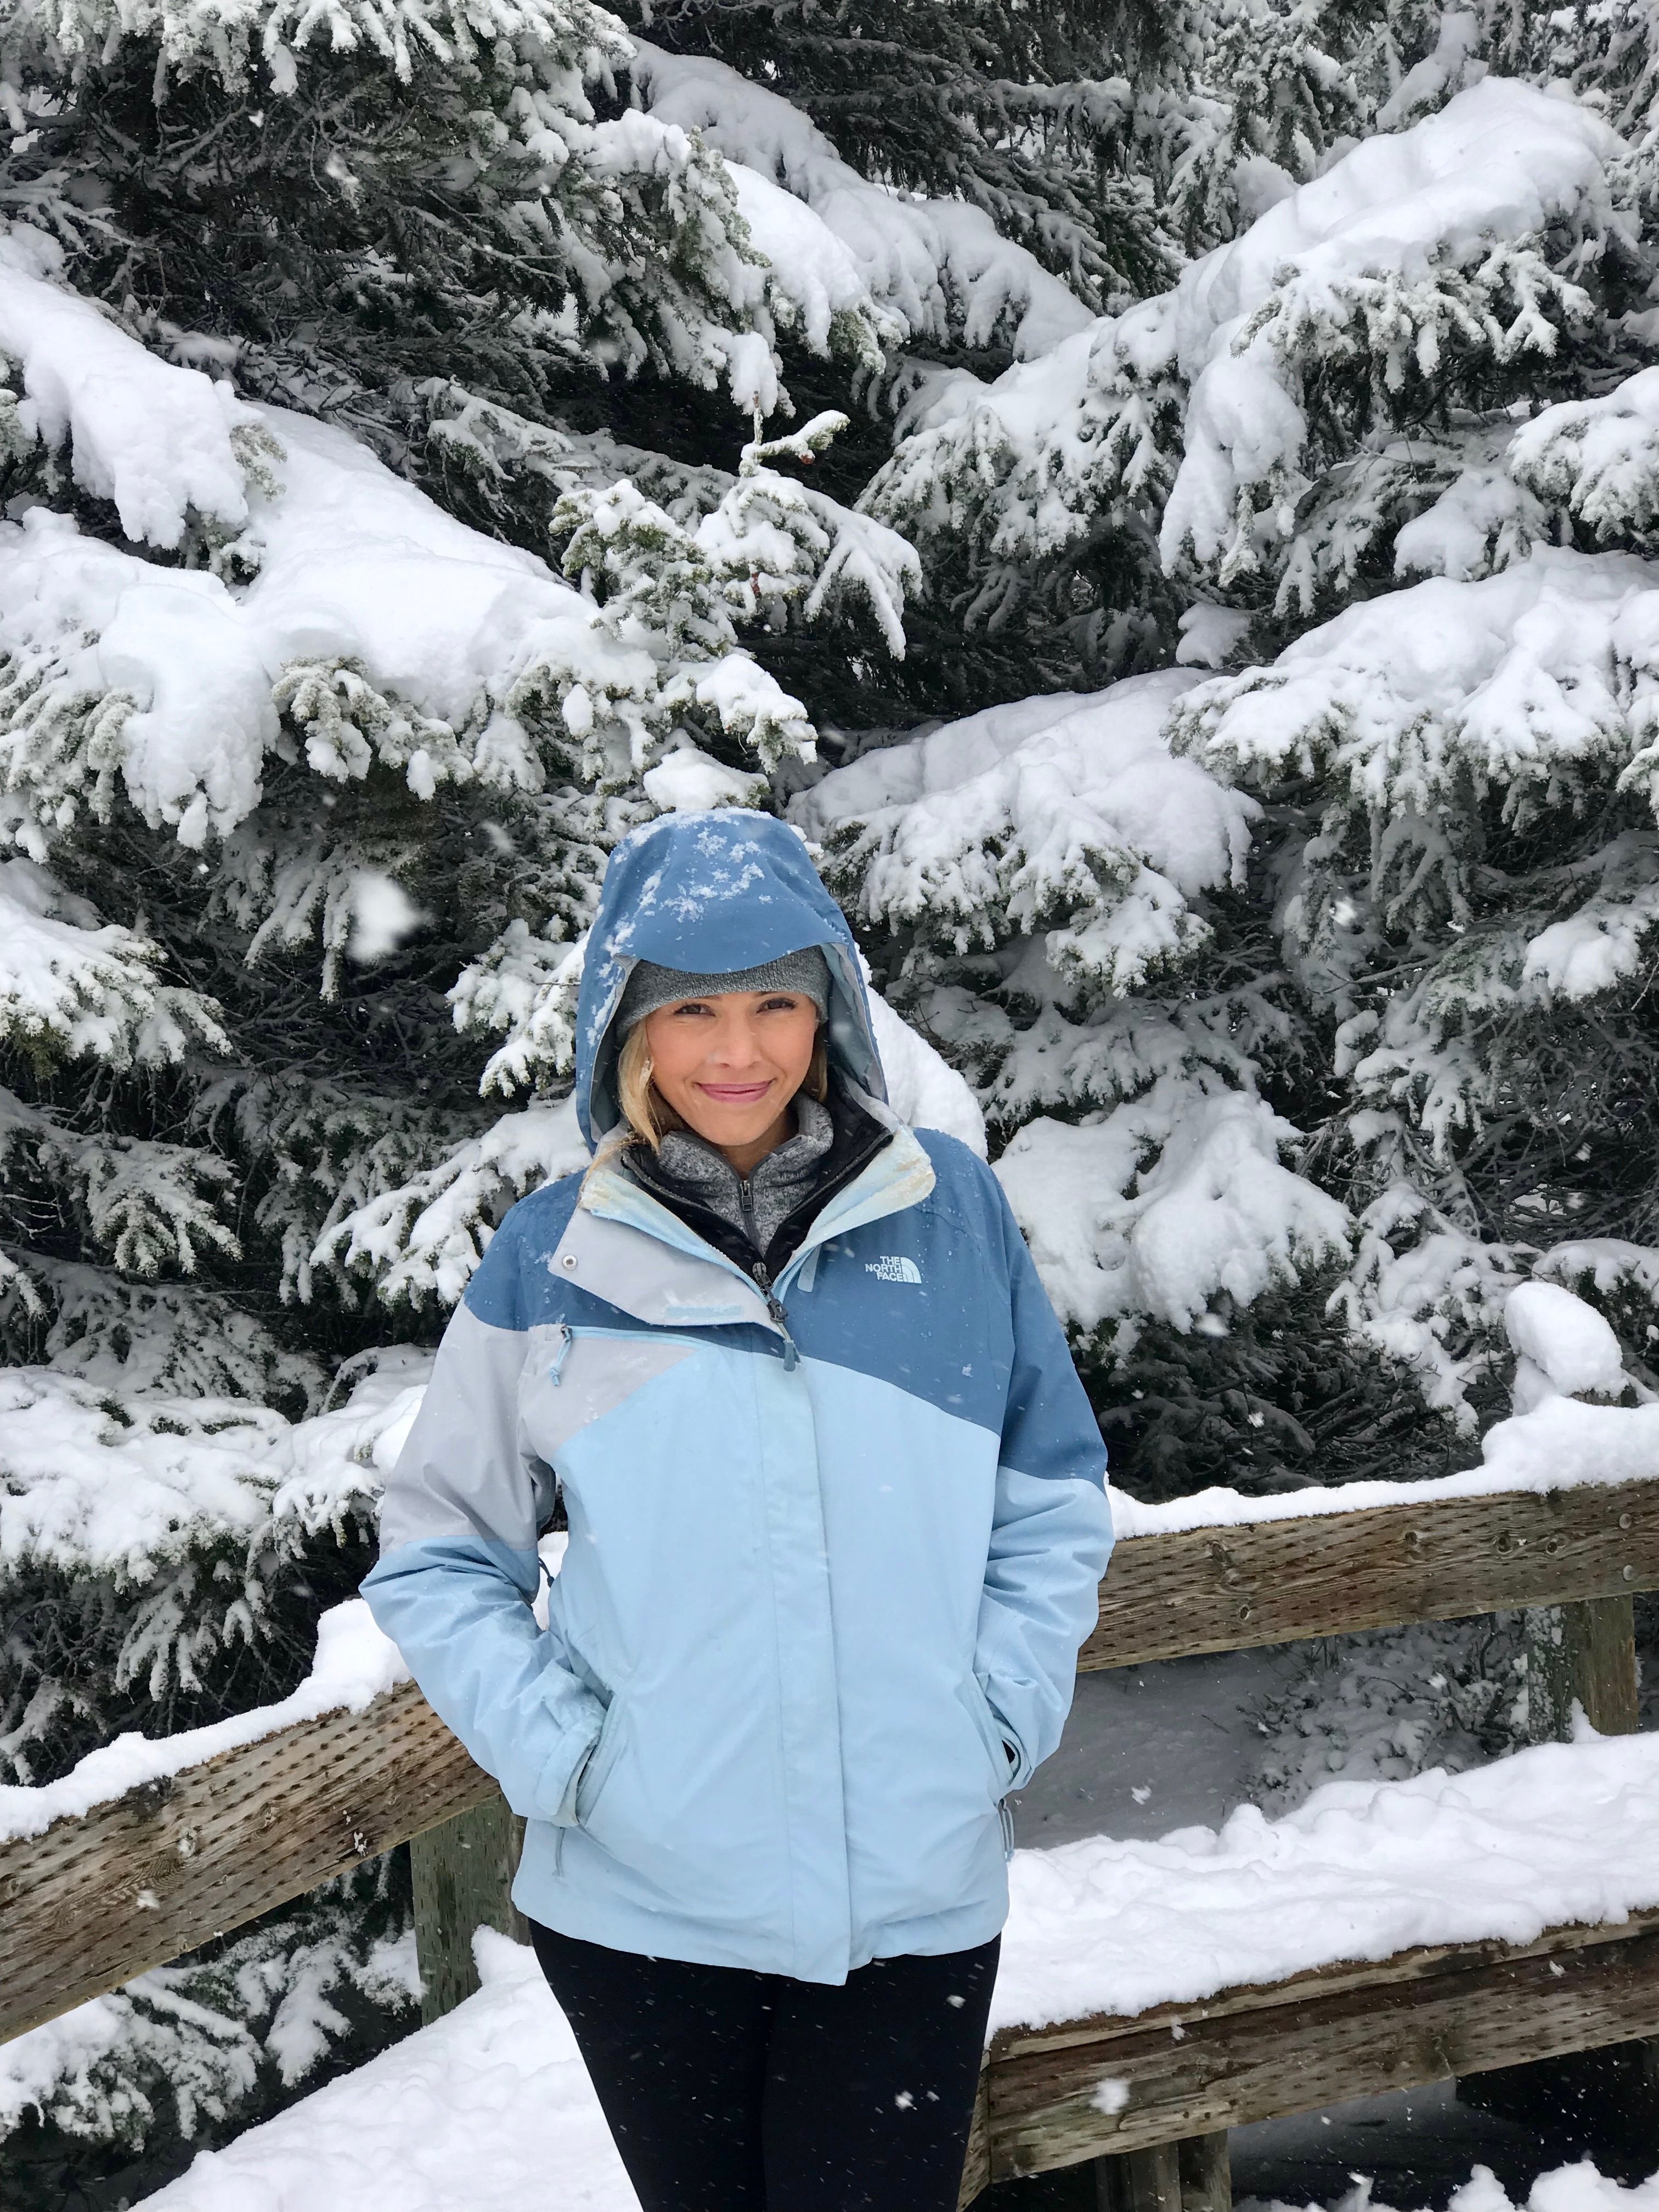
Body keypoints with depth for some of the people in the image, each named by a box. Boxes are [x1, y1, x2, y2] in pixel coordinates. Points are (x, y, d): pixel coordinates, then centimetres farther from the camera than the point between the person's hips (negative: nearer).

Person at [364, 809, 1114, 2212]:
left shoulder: (949, 1209, 0)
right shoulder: (556, 1254, -1)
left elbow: (1056, 1493, 8)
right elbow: (439, 1550, 5)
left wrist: (1002, 1712, -3)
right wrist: (553, 1749, -7)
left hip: (915, 1900, 0)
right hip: (638, 1903, 0)